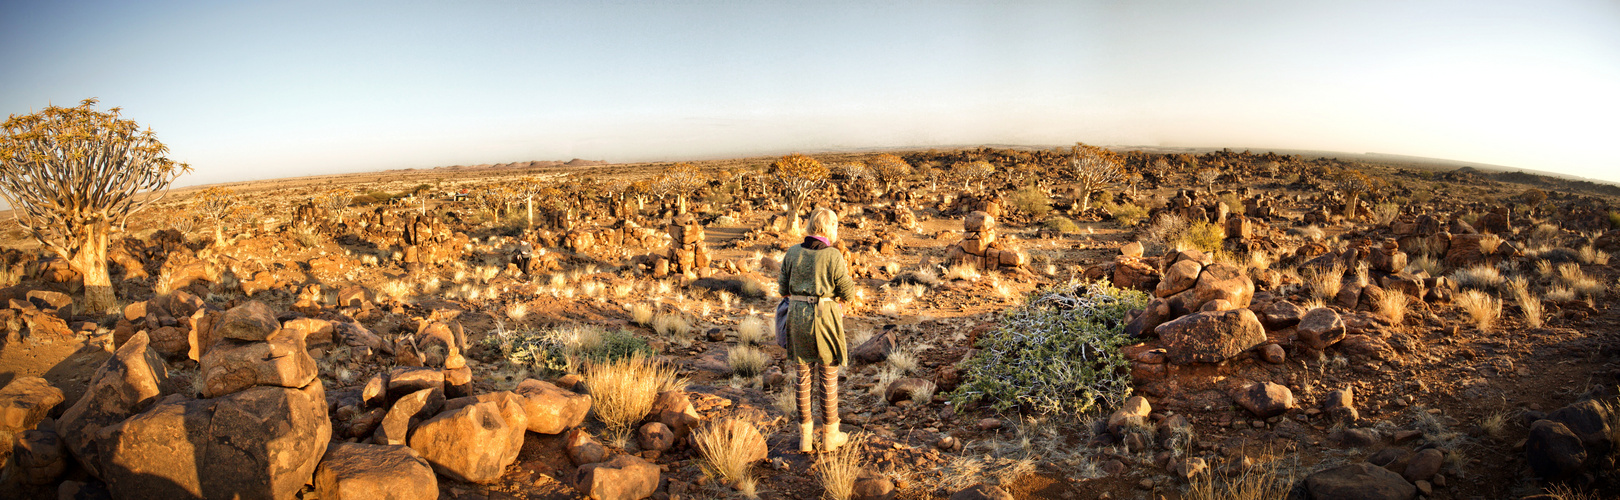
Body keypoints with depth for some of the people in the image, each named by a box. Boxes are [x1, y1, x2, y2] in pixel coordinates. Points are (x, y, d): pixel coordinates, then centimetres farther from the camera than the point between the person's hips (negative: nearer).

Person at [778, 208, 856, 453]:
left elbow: (784, 289, 7)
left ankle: (805, 435, 20)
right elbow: (848, 294, -6)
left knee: (803, 376, 13)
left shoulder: (793, 253, 1)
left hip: (797, 316, 4)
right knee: (829, 377, 9)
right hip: (824, 317, -4)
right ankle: (830, 435, 19)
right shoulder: (833, 256, -12)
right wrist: (845, 274, 13)